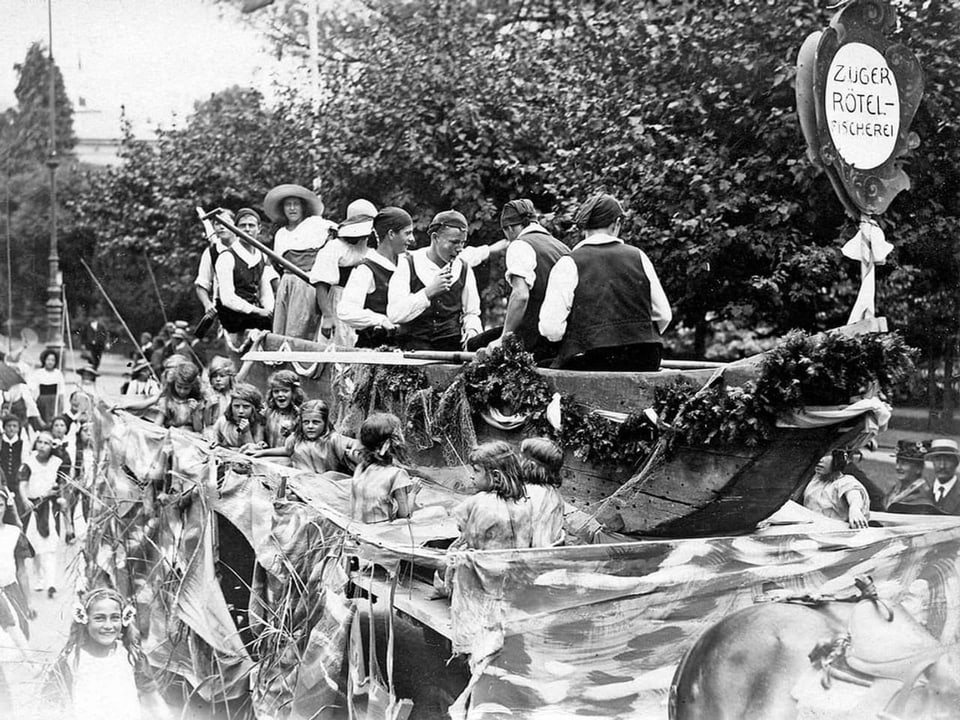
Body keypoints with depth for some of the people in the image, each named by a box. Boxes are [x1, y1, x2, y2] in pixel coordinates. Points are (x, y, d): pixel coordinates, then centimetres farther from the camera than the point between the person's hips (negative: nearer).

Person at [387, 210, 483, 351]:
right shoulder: (408, 265, -2)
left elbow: (471, 313, 18)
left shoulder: (464, 269, 9)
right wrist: (429, 292, -19)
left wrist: (471, 329, -4)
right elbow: (394, 315, -11)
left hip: (451, 345, 6)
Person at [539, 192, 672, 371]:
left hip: (589, 363, -4)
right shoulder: (638, 256, 9)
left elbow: (551, 327, -8)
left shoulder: (569, 264, -1)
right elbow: (663, 316, 12)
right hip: (643, 362, 4)